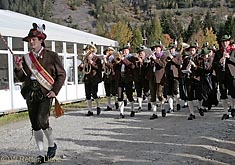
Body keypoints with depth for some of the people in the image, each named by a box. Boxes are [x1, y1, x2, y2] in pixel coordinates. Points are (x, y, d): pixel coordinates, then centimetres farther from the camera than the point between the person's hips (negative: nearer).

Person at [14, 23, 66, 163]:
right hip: (31, 94, 5)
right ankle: (42, 154, 15)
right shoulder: (26, 58, 10)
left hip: (45, 93, -4)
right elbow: (22, 78, 13)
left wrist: (55, 90, -7)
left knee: (42, 121, -18)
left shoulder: (52, 56, 0)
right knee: (35, 125, 5)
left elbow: (62, 74, 3)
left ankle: (52, 144, 10)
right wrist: (19, 68, -7)